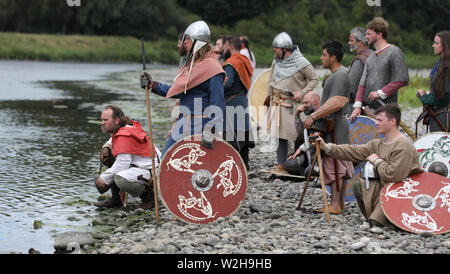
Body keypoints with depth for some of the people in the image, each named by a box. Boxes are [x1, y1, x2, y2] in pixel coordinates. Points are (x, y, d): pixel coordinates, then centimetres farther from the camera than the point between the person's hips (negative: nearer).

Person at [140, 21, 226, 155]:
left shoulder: (211, 66, -14)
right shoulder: (191, 63, 17)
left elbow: (217, 102, -20)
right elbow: (179, 91, 25)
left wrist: (209, 131, -27)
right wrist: (153, 85, 20)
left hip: (198, 128, -10)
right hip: (183, 123, 10)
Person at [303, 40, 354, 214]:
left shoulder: (340, 76, -16)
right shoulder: (336, 74, 18)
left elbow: (335, 104, -27)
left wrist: (313, 117, -26)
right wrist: (314, 115, 19)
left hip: (335, 126, -11)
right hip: (333, 125, 11)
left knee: (334, 165, -9)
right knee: (339, 165, 12)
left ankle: (335, 205, -8)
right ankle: (340, 202, 17)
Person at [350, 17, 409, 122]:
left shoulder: (394, 52, -5)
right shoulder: (370, 57, 19)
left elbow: (402, 80, -13)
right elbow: (363, 83, 14)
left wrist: (380, 93, -15)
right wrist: (357, 105, 0)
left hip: (385, 109, -7)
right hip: (368, 107, 7)